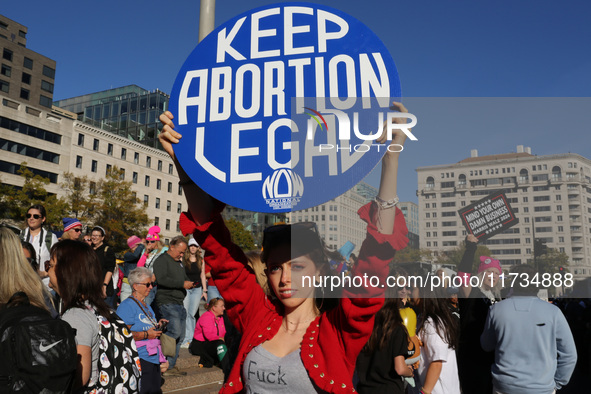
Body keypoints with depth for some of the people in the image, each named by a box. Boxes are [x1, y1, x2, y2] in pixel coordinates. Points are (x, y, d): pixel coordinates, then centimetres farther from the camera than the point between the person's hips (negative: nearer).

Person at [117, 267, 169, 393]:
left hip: (154, 359, 9)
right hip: (139, 360, -9)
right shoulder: (127, 305, -11)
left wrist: (157, 325, 12)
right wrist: (146, 334, -18)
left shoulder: (147, 306, 18)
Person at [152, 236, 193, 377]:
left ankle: (170, 367, 15)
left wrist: (189, 283, 10)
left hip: (179, 304, 9)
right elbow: (161, 279, -21)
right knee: (175, 332, -21)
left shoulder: (178, 263, 22)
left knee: (180, 337, 8)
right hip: (167, 303, -9)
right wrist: (182, 284, -18)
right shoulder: (162, 260, -6)